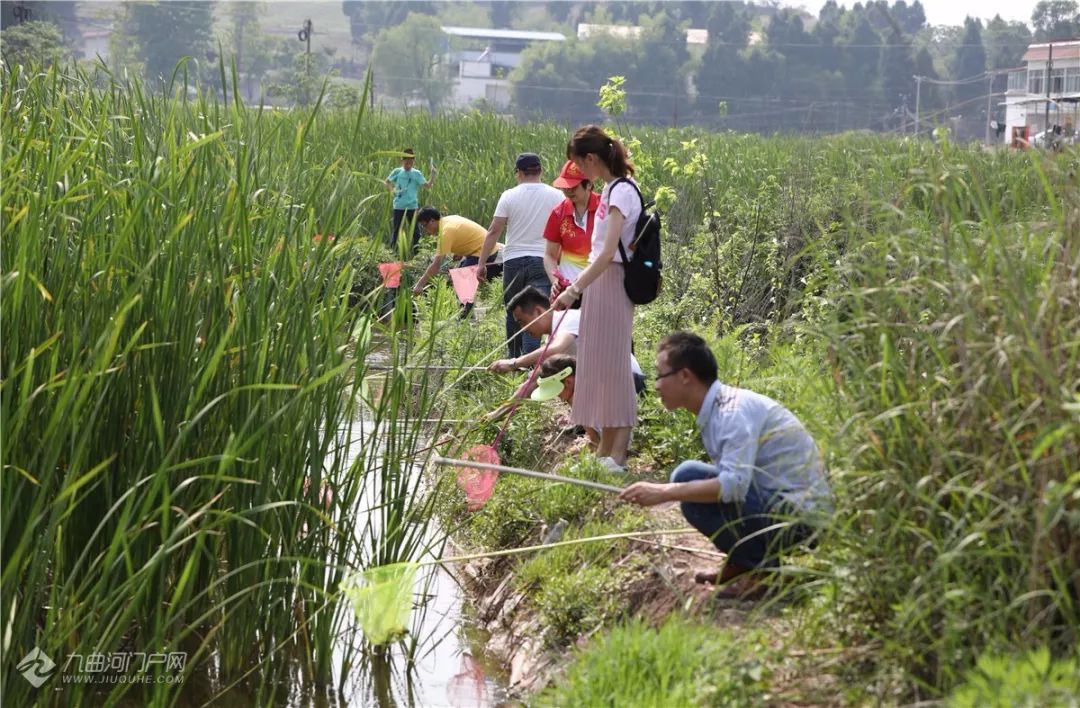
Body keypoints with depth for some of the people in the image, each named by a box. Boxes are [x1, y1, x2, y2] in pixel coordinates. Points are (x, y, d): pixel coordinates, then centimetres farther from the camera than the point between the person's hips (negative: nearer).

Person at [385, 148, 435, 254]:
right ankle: (394, 250, 16)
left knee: (415, 230, 1)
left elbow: (427, 185, -6)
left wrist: (433, 175, -20)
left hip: (412, 206, 0)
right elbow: (387, 182, 15)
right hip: (399, 206, 0)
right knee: (396, 229, 6)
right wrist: (392, 190, -3)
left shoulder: (416, 174, 1)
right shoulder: (397, 172, 4)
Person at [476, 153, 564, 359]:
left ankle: (514, 359, 25)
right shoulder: (556, 196, 1)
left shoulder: (509, 196, 0)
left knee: (513, 314, 16)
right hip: (543, 261, -1)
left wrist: (481, 263, 2)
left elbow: (494, 231, -2)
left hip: (514, 260, 1)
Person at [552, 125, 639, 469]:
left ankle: (618, 453, -2)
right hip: (599, 283, 10)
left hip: (611, 285, -10)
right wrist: (575, 284, 17)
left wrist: (575, 289, -29)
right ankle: (605, 449, 18)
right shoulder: (610, 189, 13)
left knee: (612, 363, -6)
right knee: (598, 364, 12)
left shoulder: (622, 192, -17)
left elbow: (608, 252, -25)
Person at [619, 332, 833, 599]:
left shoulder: (735, 409, -19)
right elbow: (732, 476, 17)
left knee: (689, 478, -20)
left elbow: (735, 484, -30)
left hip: (799, 512, -10)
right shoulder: (717, 408, 11)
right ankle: (741, 563, 13)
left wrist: (663, 492, -28)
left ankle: (762, 567, -11)